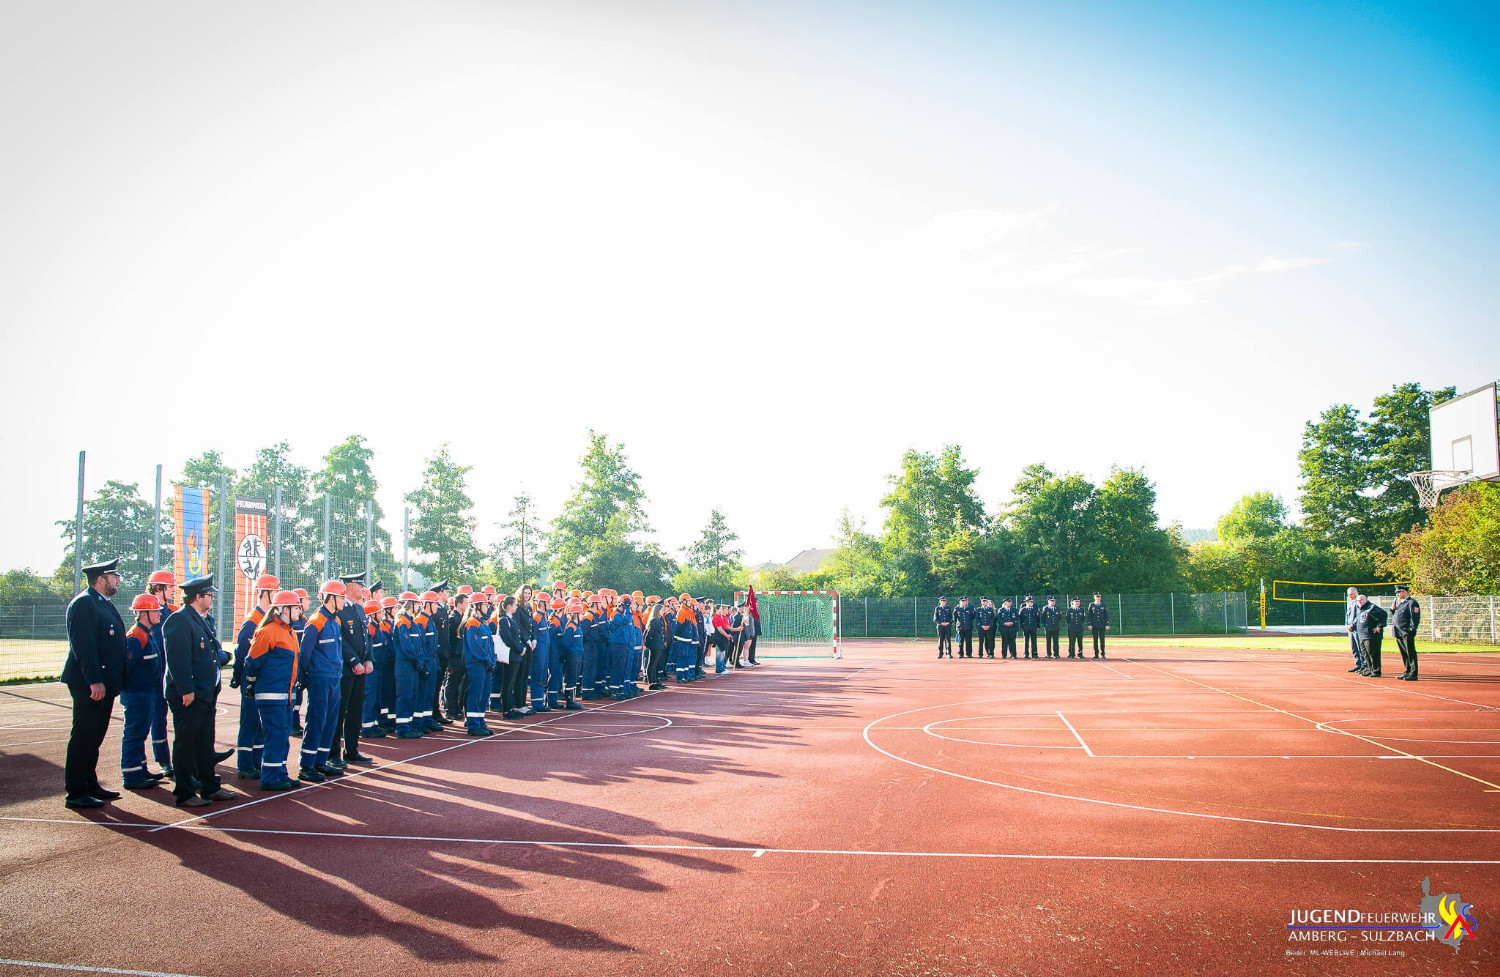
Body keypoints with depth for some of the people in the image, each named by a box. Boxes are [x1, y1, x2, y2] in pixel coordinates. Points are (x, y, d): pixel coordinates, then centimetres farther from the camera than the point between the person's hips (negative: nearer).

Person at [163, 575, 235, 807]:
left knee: (205, 742, 15)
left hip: (206, 694, 10)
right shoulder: (179, 621, -14)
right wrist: (186, 690, -23)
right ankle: (184, 793, 7)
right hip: (188, 696, -10)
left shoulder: (202, 621, 17)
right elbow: (177, 659, -20)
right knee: (186, 743, -1)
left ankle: (209, 787, 23)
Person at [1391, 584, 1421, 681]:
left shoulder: (1411, 602, -8)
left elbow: (1415, 618, -14)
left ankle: (1413, 674, -4)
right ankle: (1408, 672, 21)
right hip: (1399, 633, 9)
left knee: (1410, 653, -5)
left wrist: (1411, 629, -18)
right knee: (1404, 654, 13)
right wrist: (1393, 609, 8)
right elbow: (1394, 616, 25)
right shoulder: (1400, 603, 19)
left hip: (1407, 633, -9)